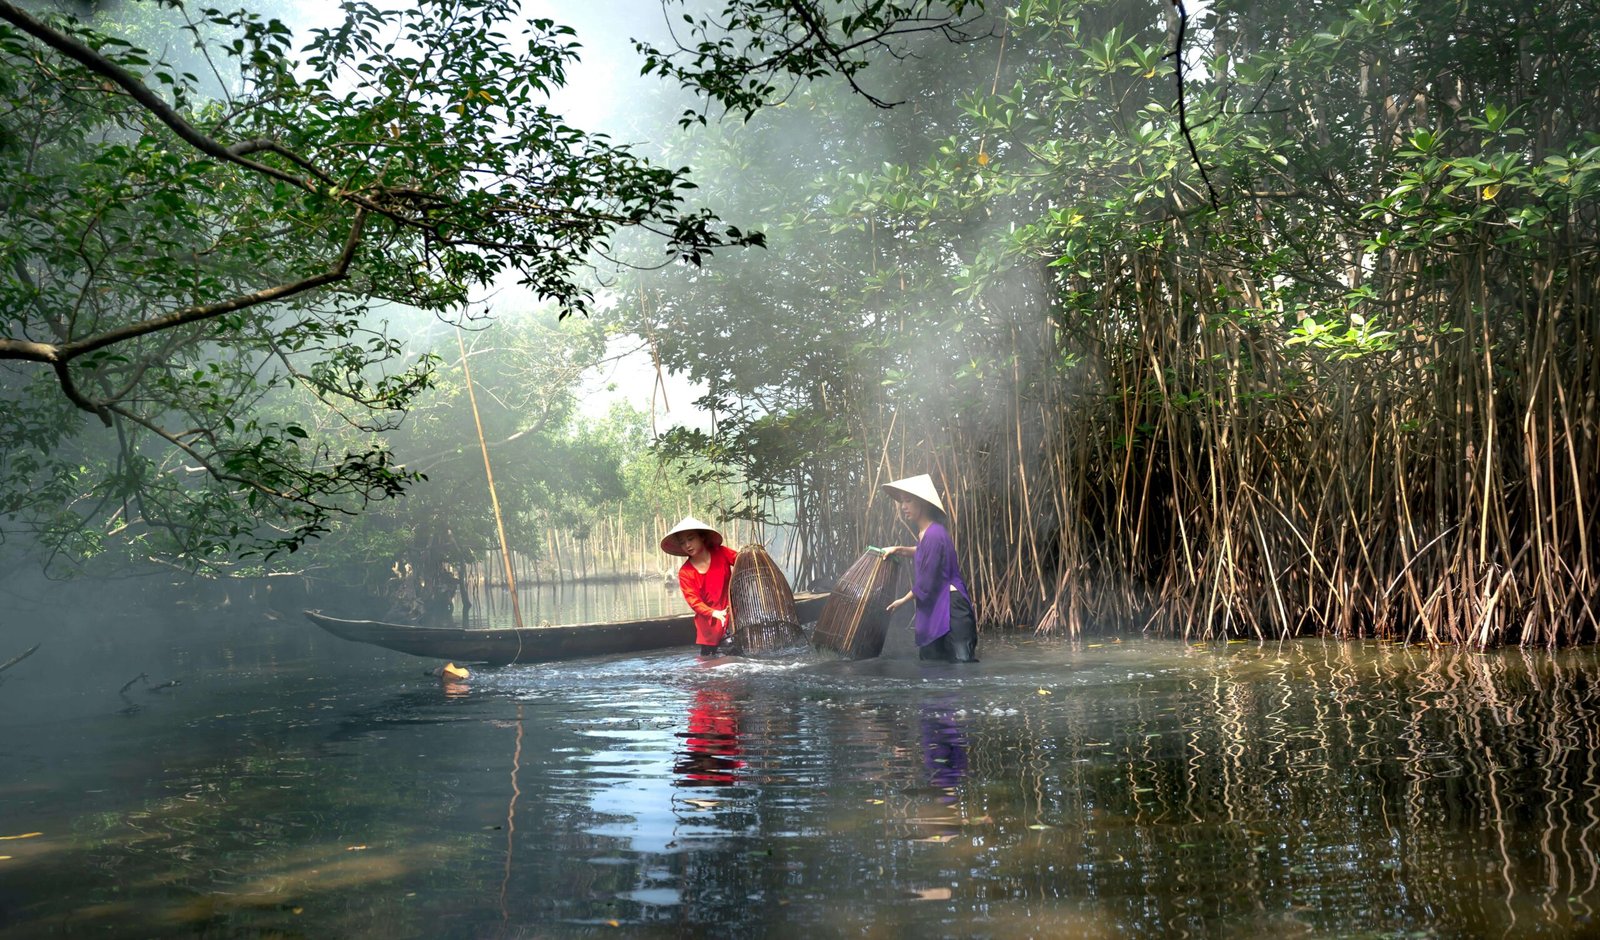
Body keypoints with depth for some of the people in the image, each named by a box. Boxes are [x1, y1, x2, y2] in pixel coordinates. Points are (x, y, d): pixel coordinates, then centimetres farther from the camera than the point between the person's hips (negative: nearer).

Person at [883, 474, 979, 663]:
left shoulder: (934, 534, -19)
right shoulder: (925, 532, 10)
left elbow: (925, 584, -17)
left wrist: (903, 600, -1)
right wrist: (900, 549, 22)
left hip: (950, 609, -11)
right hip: (934, 608, 11)